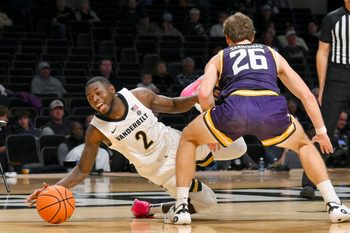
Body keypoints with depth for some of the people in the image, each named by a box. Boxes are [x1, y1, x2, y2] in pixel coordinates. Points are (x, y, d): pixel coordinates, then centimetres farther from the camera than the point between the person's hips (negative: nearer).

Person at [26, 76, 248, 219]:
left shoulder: (140, 96, -19)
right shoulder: (96, 131, -23)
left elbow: (175, 105, -2)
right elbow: (82, 170, -18)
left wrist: (197, 98, -22)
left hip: (175, 142, 3)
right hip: (159, 167, -3)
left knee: (238, 148, 4)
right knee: (206, 202, -8)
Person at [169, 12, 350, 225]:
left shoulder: (219, 58, 30)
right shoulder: (273, 54, 36)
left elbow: (204, 95, 10)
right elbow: (307, 95, 33)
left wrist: (213, 130, 26)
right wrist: (321, 131, 44)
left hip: (235, 108, -1)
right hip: (273, 109, 2)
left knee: (188, 138, 27)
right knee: (304, 144, 33)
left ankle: (181, 208, 17)